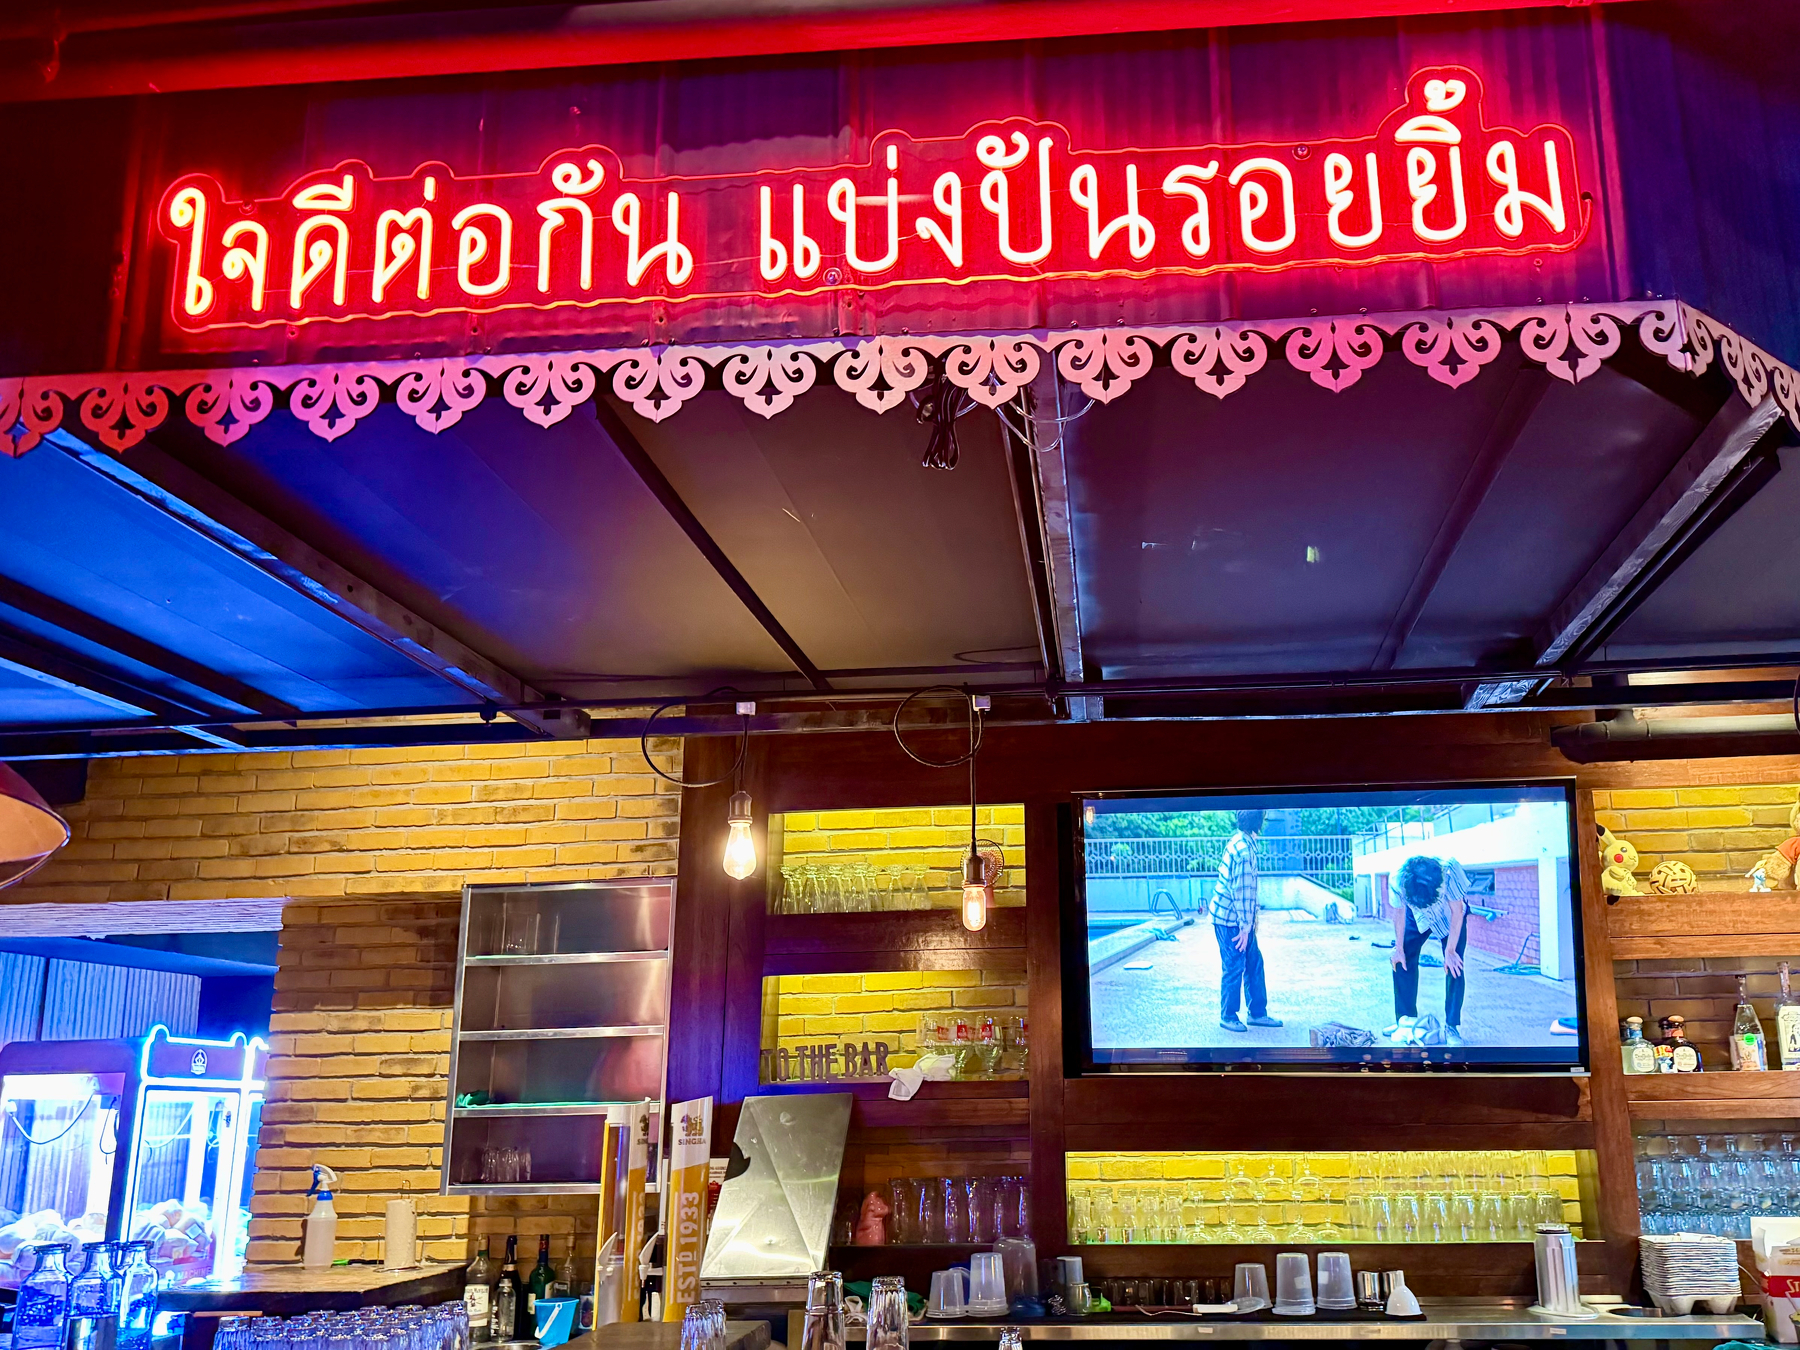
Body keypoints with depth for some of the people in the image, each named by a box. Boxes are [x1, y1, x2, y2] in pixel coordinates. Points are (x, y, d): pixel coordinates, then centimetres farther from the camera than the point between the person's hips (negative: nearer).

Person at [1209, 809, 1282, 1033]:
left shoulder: (1242, 842, 7)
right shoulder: (1244, 849, -24)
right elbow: (1242, 891, -22)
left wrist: (1250, 920, 21)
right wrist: (1245, 927, -17)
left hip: (1238, 918, 9)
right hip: (1229, 919, -9)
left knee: (1254, 962, 13)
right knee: (1234, 967, 0)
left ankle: (1258, 1013, 20)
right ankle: (1228, 1017, 12)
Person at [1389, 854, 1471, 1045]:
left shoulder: (1450, 872, -42)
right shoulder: (1398, 879, -36)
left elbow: (1457, 912, -27)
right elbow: (1399, 913, -16)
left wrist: (1450, 951, -23)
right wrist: (1399, 948, -9)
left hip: (1450, 914, -2)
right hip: (1418, 916, 2)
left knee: (1454, 965, -14)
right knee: (1401, 960, -6)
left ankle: (1452, 1026, -4)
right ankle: (1406, 1020, 9)